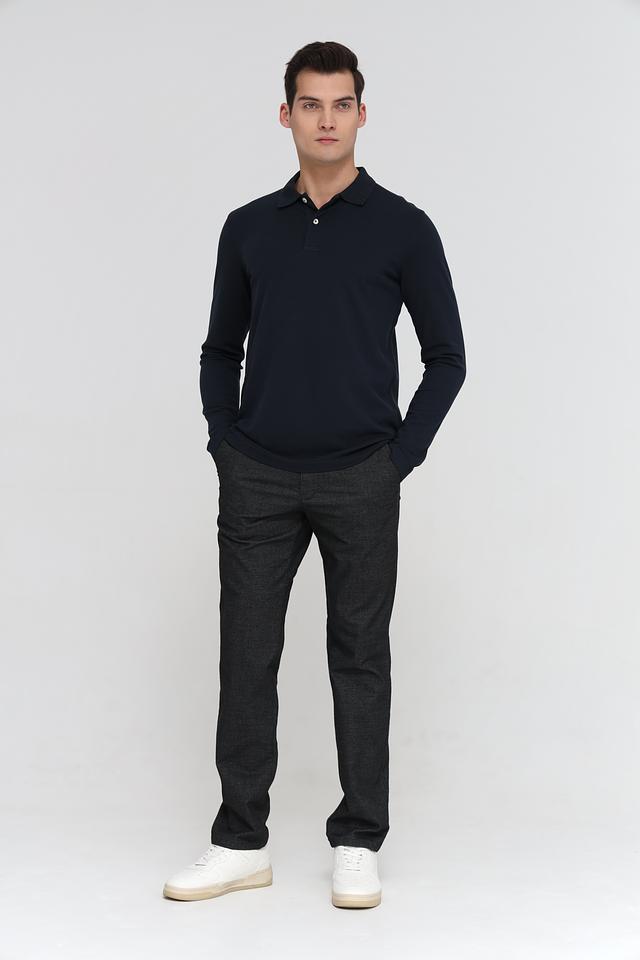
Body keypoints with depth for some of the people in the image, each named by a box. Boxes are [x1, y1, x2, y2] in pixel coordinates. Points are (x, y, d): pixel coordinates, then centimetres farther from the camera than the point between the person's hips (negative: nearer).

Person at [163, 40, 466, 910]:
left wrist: (402, 455, -5)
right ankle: (242, 842, 16)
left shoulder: (402, 227, -2)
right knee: (246, 657, 5)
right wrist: (225, 445, 4)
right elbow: (221, 351, 15)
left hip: (358, 481, -2)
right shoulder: (249, 228, 8)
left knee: (359, 658, 5)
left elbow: (446, 357, 1)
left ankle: (358, 843, 17)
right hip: (259, 479, 3)